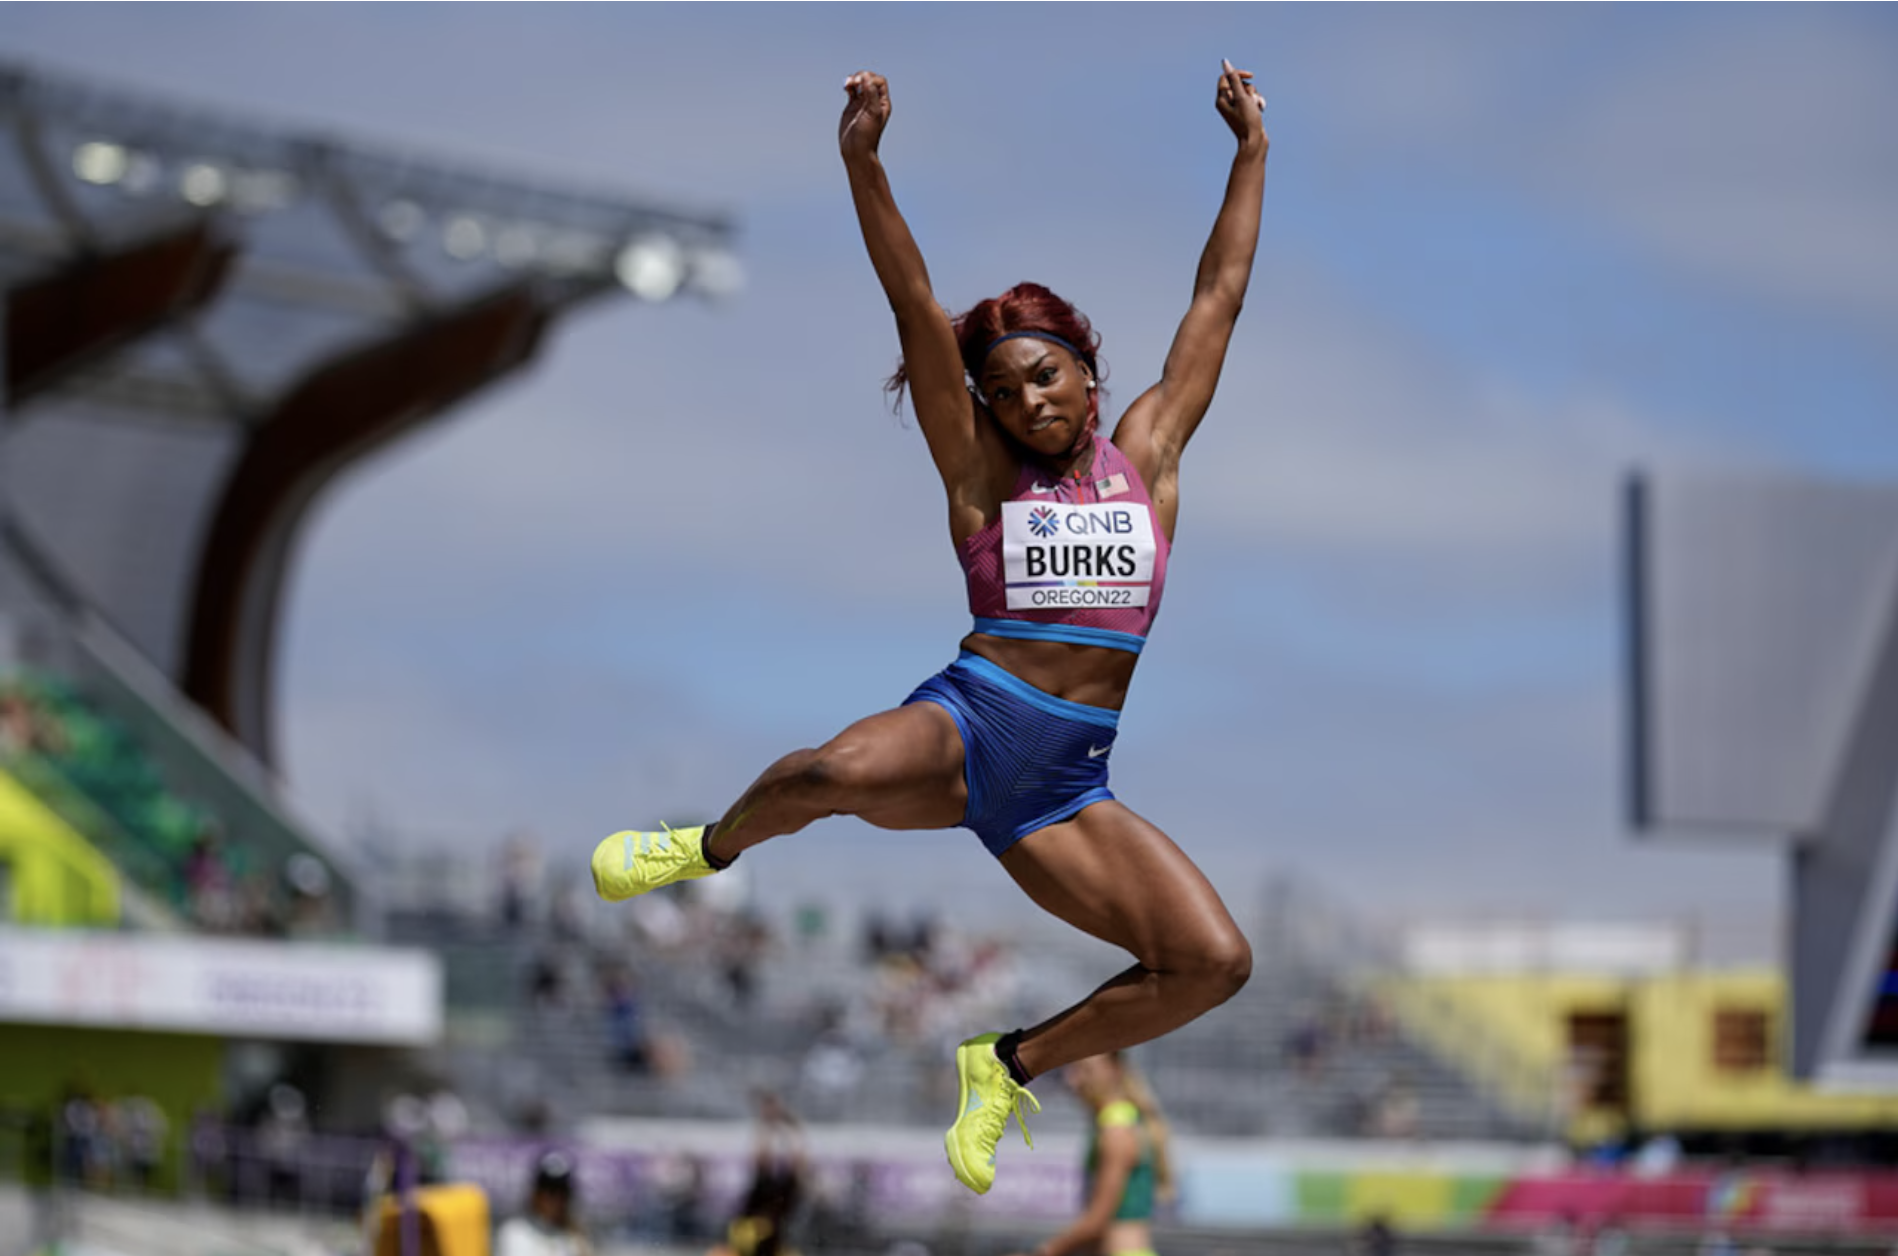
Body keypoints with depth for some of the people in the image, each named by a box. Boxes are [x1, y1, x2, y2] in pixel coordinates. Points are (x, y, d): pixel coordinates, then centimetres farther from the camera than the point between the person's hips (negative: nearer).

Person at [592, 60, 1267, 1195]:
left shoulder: (1146, 457, 14)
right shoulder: (983, 472, 8)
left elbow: (1220, 296, 18)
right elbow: (919, 312, -1)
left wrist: (1253, 151, 19)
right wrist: (865, 163, -10)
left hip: (1071, 783, 3)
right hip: (970, 720, -3)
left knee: (1215, 963, -16)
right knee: (837, 773, -38)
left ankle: (1011, 1064, 8)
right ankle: (714, 847, 0)